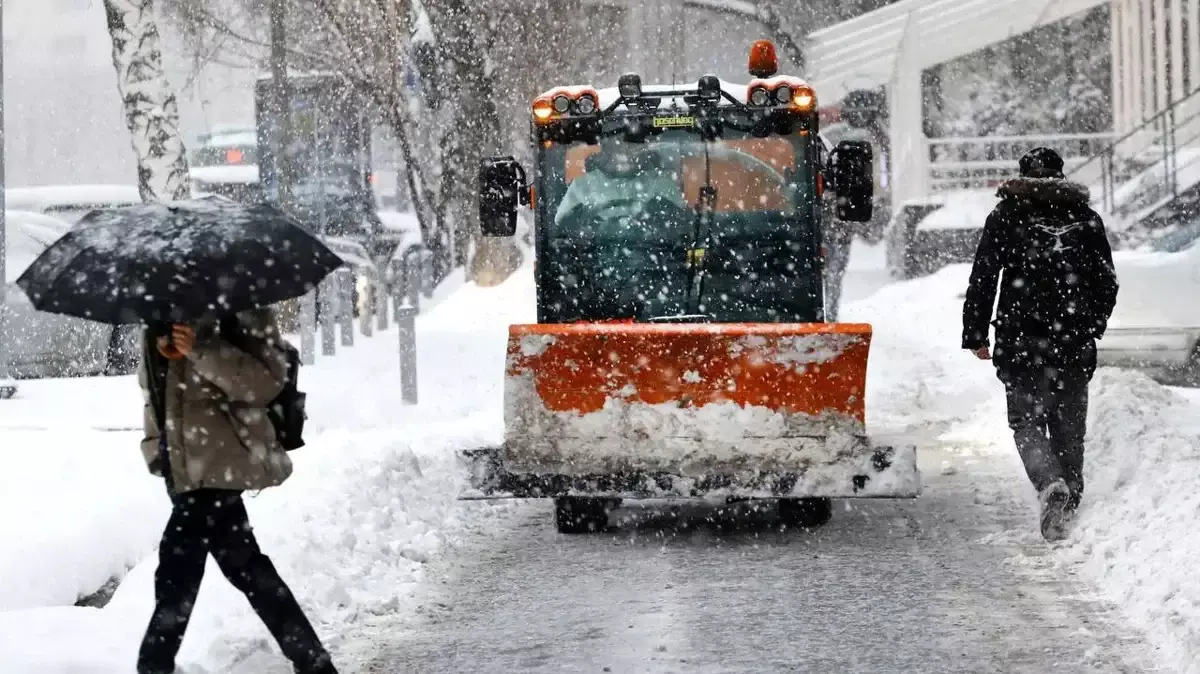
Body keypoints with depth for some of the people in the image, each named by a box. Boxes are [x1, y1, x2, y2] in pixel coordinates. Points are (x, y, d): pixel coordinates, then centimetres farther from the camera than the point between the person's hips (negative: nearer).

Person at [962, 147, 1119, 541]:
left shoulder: (1006, 216, 1)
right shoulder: (1086, 218, 8)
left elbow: (982, 280, -1)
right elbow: (1107, 283, 13)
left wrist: (975, 335, 5)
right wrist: (1092, 327, 27)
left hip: (1021, 343, -2)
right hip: (1075, 345, 2)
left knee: (1027, 420, 2)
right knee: (1069, 427, 12)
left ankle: (1050, 483, -23)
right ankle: (1069, 504, 15)